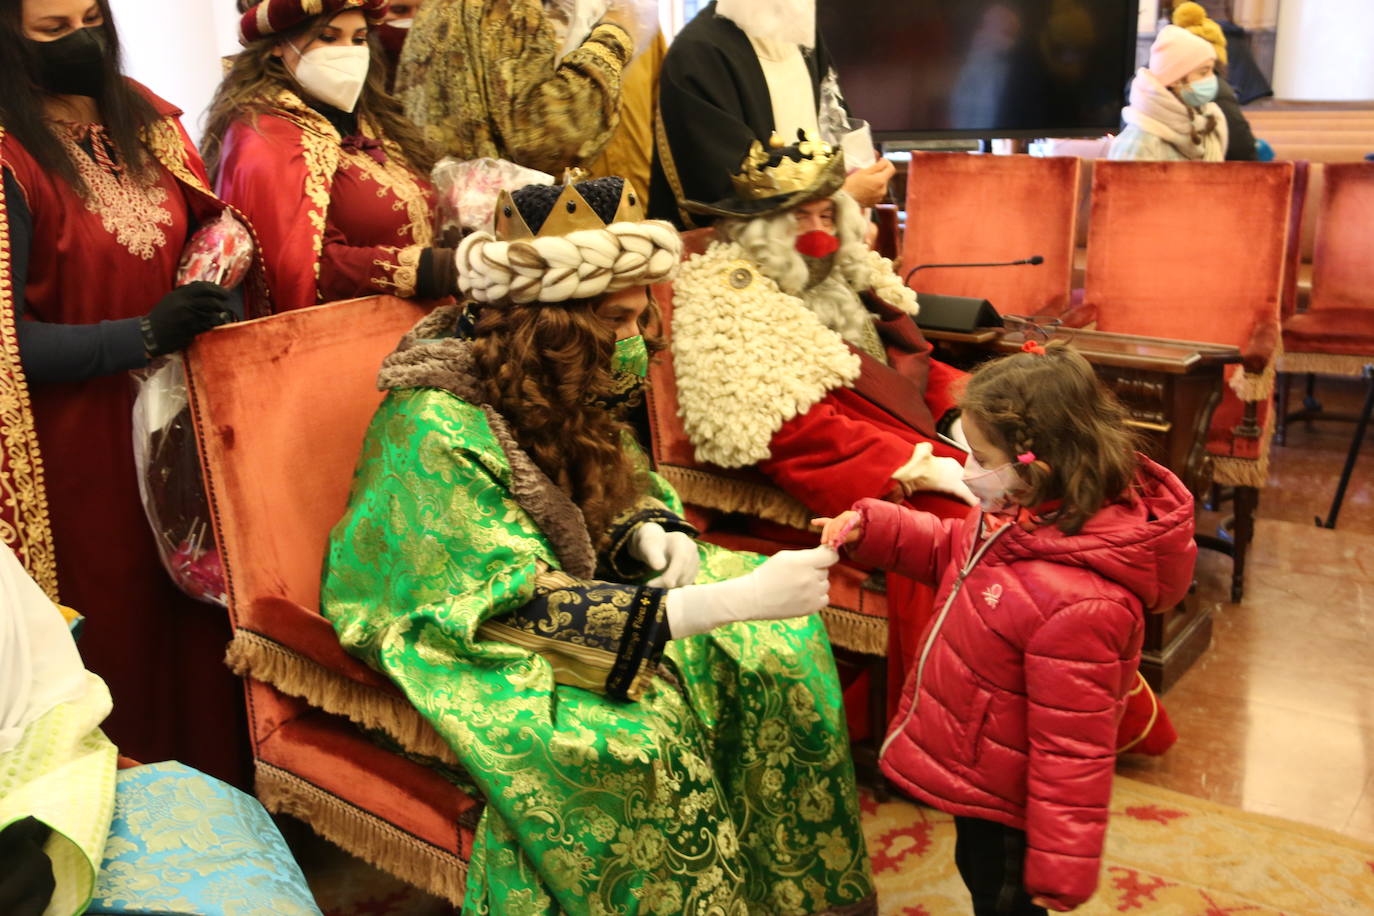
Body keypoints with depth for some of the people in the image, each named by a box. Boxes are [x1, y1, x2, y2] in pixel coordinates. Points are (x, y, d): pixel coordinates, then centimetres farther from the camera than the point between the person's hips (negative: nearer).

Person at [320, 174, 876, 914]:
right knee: (632, 729, -34)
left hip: (558, 575, 8)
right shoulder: (436, 431, -30)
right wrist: (731, 601, -38)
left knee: (775, 641, -4)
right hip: (451, 638, -7)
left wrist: (653, 534, -15)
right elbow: (524, 607, -34)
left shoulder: (560, 381, -7)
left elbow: (621, 482, 10)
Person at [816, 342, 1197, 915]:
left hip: (1003, 803, -8)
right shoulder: (1026, 515, -11)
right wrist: (872, 528, -4)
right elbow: (954, 550, 10)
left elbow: (1073, 752, -30)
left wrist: (1061, 870, -21)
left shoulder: (1079, 604, -38)